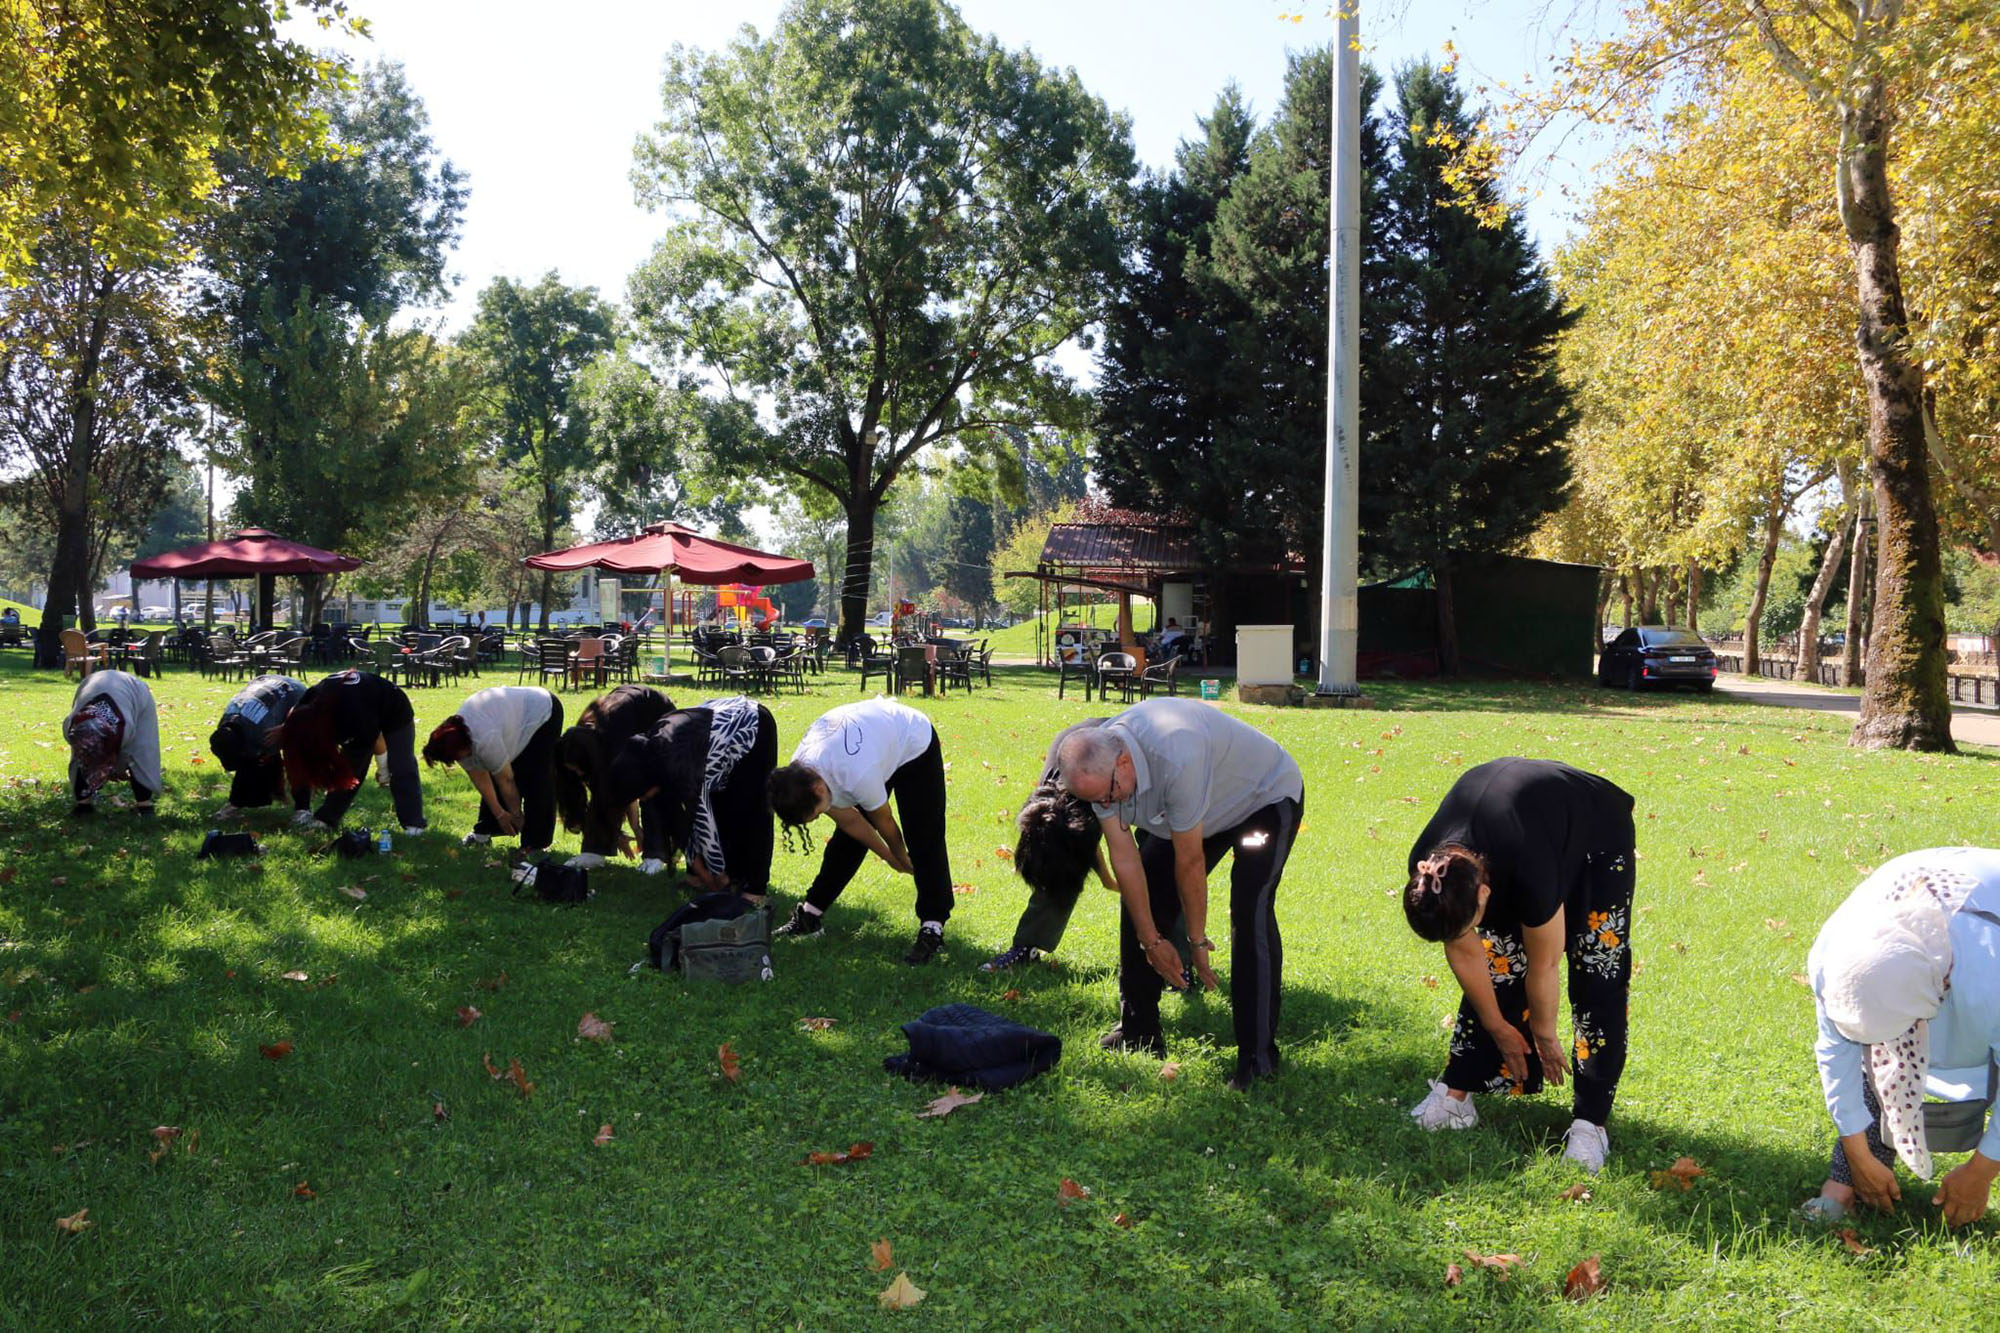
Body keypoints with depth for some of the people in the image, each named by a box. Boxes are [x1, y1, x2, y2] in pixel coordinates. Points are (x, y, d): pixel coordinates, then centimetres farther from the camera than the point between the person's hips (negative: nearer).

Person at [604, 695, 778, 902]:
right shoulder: (649, 755, -11)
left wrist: (720, 876, -14)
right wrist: (700, 872, -2)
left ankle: (754, 886, -2)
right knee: (714, 803, 1)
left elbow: (703, 821, -27)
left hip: (754, 726, -8)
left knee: (748, 810, -10)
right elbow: (675, 820, -5)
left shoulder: (681, 769, -36)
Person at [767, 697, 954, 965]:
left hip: (916, 744, -6)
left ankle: (932, 928, -12)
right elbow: (850, 821, -8)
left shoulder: (857, 776, -43)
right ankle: (811, 913, 13)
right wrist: (891, 858, 0)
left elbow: (884, 822, -21)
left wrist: (901, 857, -1)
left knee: (923, 840, -15)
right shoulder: (797, 774, -21)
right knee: (846, 838, 3)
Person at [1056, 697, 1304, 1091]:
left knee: (1251, 912, -23)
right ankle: (1138, 1032, 15)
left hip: (1268, 797, -7)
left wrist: (1197, 940, -19)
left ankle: (1257, 1058, -14)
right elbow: (1123, 856, -14)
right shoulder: (1098, 763, -20)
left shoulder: (1177, 760, -43)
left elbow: (1190, 860, -31)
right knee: (1141, 897, 2)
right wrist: (1151, 940, -11)